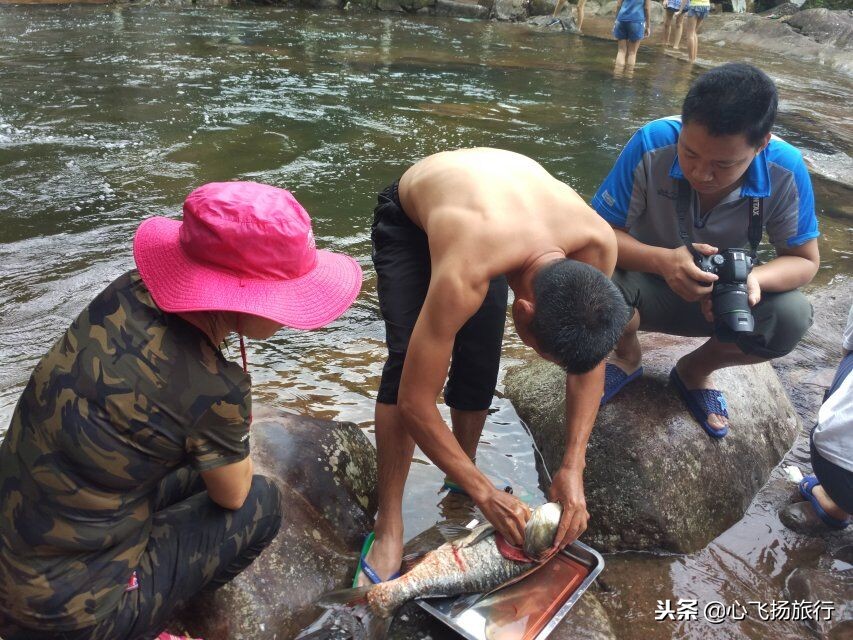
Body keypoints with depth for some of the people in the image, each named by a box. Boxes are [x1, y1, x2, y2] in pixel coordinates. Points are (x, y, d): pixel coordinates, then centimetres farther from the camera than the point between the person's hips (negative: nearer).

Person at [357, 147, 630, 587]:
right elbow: (414, 403, -37)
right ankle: (388, 529, -10)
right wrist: (485, 493, -29)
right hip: (408, 217, -4)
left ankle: (461, 479, 18)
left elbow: (589, 360, -15)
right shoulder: (463, 276, -47)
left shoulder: (596, 242, -31)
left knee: (479, 370, -10)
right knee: (405, 363, -23)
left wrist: (573, 467, -22)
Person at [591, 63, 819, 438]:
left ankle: (696, 370, 7)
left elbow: (804, 259, -11)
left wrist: (756, 277, -35)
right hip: (648, 287, -1)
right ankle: (627, 355, 4)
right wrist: (662, 260, -43)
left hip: (723, 297, 2)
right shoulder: (652, 144, -28)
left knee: (792, 317, -27)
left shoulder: (785, 171, -22)